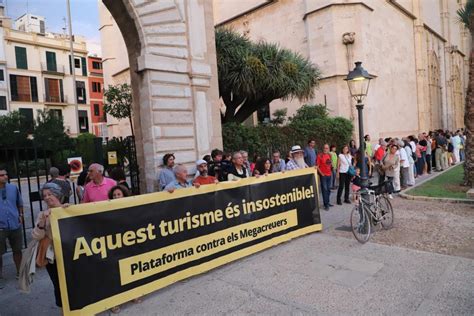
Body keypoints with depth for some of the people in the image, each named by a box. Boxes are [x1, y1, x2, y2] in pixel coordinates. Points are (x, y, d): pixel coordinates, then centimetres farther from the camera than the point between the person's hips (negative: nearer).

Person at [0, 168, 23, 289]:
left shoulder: (13, 188, 0)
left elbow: (20, 203, 14)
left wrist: (20, 215, 6)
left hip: (15, 225, 2)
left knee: (17, 250, 14)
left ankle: (19, 272, 30)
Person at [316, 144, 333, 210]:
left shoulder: (329, 155, 9)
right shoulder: (320, 155, -11)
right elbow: (317, 166, -11)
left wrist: (330, 171, 14)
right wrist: (321, 173, -14)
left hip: (329, 174, 7)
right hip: (323, 175, -7)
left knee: (328, 189, 14)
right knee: (324, 189, -4)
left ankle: (327, 202, 28)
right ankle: (326, 205, 1)